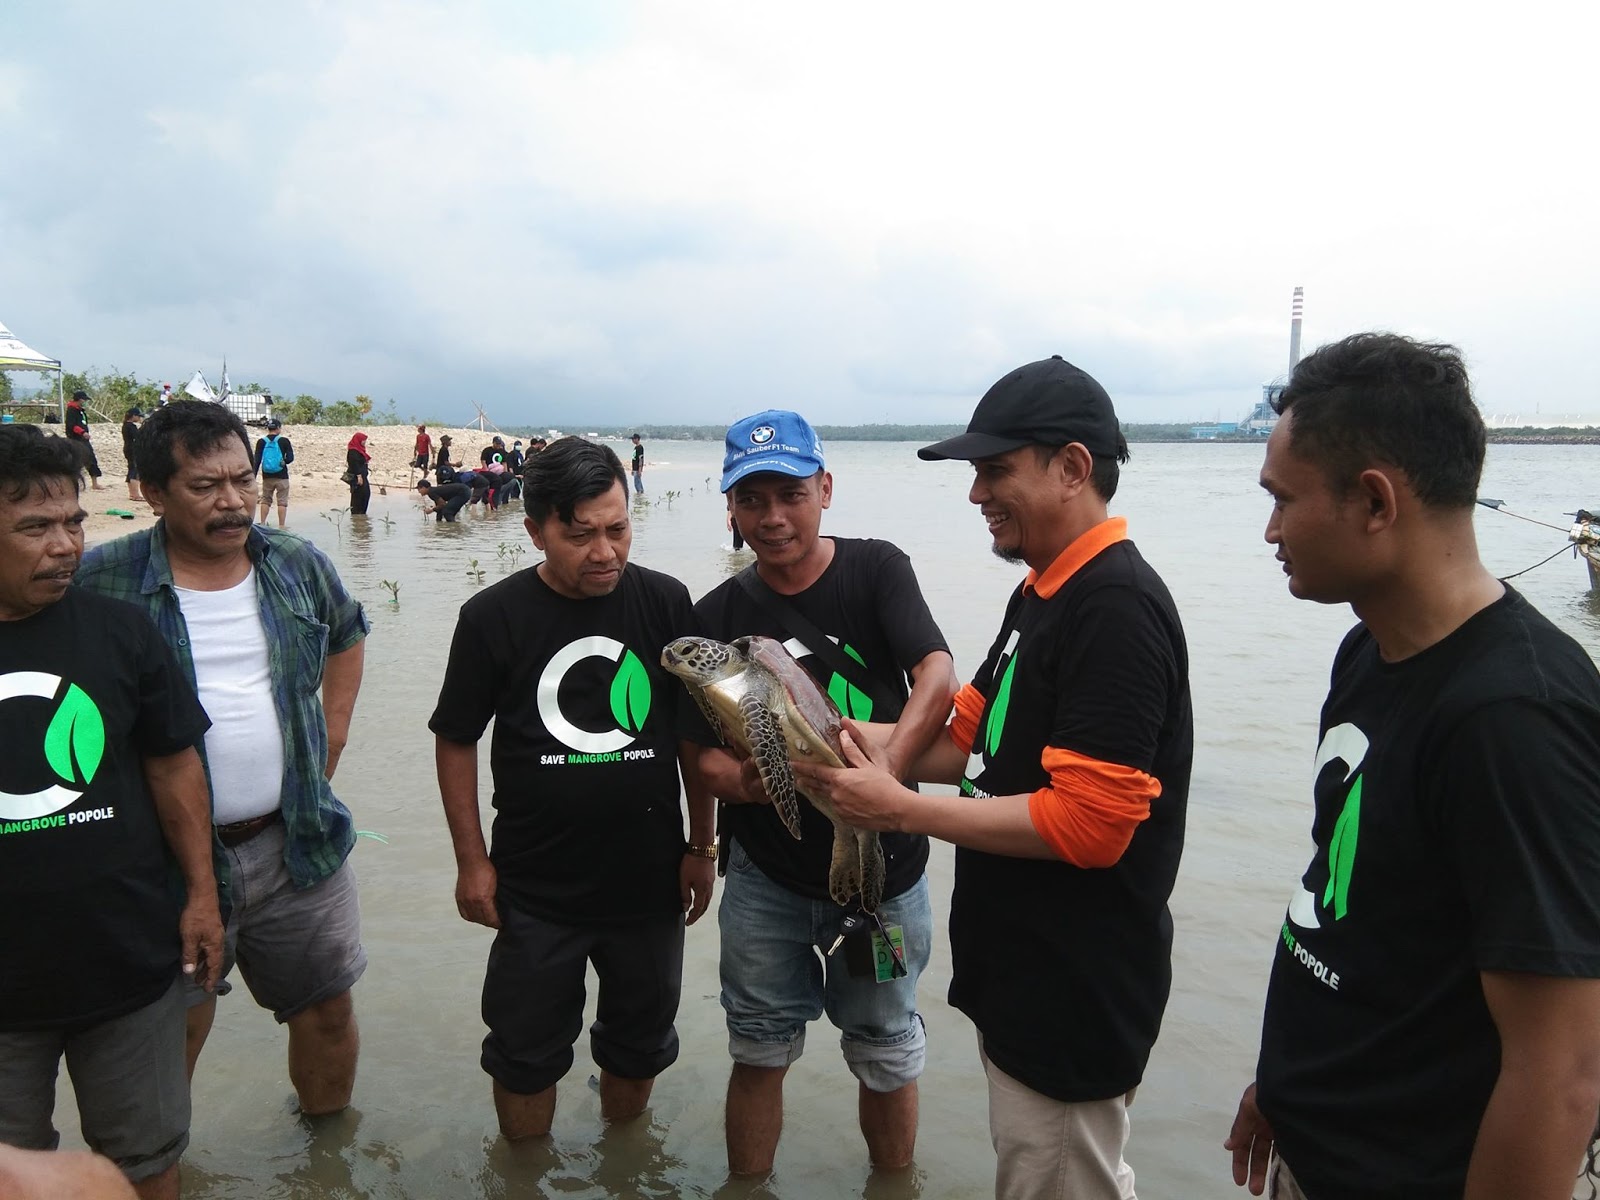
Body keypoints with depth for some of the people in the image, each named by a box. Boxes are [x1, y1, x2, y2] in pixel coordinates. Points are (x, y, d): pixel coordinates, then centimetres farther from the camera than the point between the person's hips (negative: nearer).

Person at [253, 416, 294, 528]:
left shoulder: (261, 442, 1)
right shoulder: (284, 441, -5)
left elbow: (257, 460, -3)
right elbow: (290, 458, -9)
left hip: (267, 477, 3)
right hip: (281, 476, -3)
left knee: (265, 500, 15)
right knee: (282, 501, 2)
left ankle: (262, 524, 13)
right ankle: (281, 526, -1)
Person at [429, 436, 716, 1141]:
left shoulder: (666, 602, -6)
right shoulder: (493, 618, -9)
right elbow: (456, 741, 0)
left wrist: (701, 846, 3)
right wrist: (471, 861, -2)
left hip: (649, 879, 2)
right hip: (535, 889, -1)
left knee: (640, 1041, 20)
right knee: (527, 1051, 14)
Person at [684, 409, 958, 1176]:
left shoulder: (876, 569, -8)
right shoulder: (716, 616, -2)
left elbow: (938, 674, -22)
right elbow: (706, 756, -2)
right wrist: (740, 779, -25)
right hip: (766, 875, 2)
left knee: (885, 1055, 16)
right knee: (759, 1053, 16)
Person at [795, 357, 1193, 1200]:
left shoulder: (1117, 607, -23)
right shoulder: (1041, 592, 9)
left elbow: (1086, 824, -26)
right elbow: (967, 736, 12)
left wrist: (902, 811, -21)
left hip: (1074, 997, -9)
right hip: (1017, 971, 9)